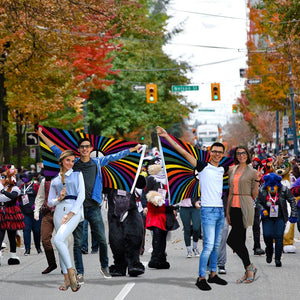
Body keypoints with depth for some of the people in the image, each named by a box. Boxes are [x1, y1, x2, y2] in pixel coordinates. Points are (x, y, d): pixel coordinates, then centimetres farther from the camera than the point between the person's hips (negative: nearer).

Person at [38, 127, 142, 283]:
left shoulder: (98, 163, 8)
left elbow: (114, 157, 14)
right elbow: (56, 151, 14)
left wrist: (133, 149, 17)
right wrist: (41, 135, 15)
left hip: (93, 207, 0)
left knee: (102, 240, -1)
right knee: (77, 242, 1)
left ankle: (104, 267, 19)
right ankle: (80, 273, 7)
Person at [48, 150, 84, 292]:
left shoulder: (77, 175, 10)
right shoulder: (55, 180, 19)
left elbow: (81, 196, -1)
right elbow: (50, 202, 19)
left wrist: (70, 214, -11)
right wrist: (59, 199, -4)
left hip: (74, 210, -4)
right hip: (59, 211, 4)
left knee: (58, 240, -24)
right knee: (62, 244, 1)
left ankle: (70, 271, -15)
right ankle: (67, 280, 6)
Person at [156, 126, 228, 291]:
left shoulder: (222, 169, 13)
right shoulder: (203, 166, -2)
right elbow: (183, 152, -8)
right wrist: (166, 136, -13)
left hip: (220, 210, 6)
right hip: (208, 210, -6)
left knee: (216, 245, 11)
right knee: (209, 245, -12)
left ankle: (213, 274, 20)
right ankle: (201, 278, -7)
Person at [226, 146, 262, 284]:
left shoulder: (252, 172, -2)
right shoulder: (232, 171, 13)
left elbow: (254, 195, -1)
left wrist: (257, 180, -14)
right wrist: (228, 211, 13)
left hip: (245, 208, -6)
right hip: (234, 207, 6)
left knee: (232, 240, -14)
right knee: (240, 241, 7)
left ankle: (249, 267, -1)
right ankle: (249, 271, 14)